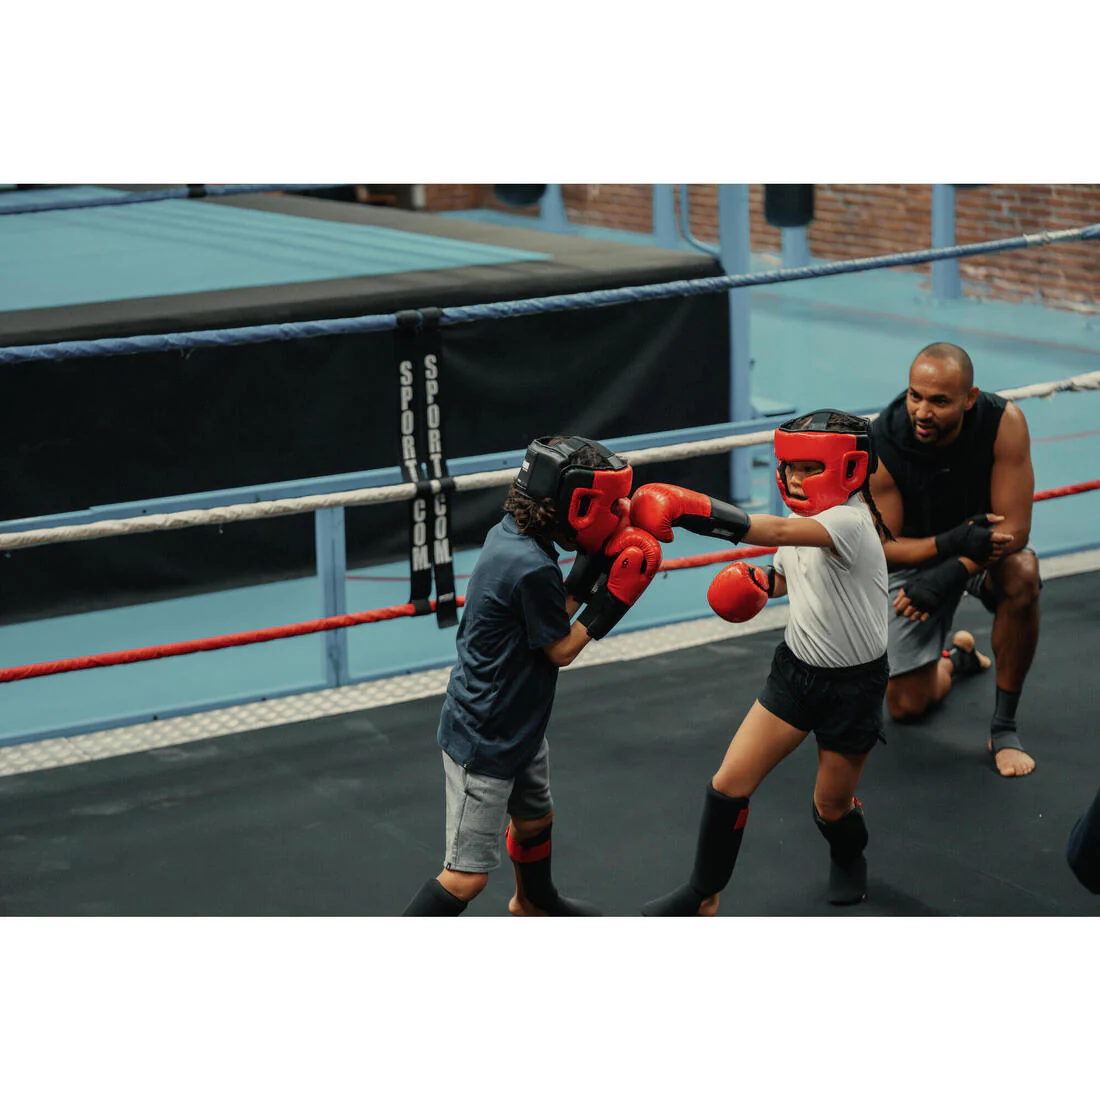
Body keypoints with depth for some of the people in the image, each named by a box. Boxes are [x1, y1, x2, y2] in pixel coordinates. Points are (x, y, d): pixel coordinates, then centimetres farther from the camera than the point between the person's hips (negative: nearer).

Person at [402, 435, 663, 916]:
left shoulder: (508, 534, -1)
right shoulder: (532, 569, -30)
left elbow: (553, 617, 7)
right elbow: (561, 650, -16)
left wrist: (589, 571, -4)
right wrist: (612, 599, -17)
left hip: (518, 727, 10)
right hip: (484, 741, -10)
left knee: (534, 820, 32)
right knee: (467, 876, -6)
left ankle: (534, 902, 58)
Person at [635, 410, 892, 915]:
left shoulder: (851, 521, -27)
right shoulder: (799, 524, -1)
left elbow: (775, 531, -46)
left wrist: (690, 509, -57)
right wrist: (759, 582, -6)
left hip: (854, 684, -6)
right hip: (796, 668, 6)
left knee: (832, 805, 12)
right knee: (730, 783, -3)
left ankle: (848, 860, 48)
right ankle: (703, 894, 13)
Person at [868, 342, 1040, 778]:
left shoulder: (1004, 422, -29)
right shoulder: (881, 443, -28)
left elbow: (1015, 528, -27)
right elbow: (885, 547, -22)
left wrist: (950, 574, -41)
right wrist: (952, 542, -41)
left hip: (983, 547, 0)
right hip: (914, 555, 0)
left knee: (1021, 577, -37)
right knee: (907, 707, -2)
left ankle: (1003, 728, -20)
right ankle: (954, 658, 36)